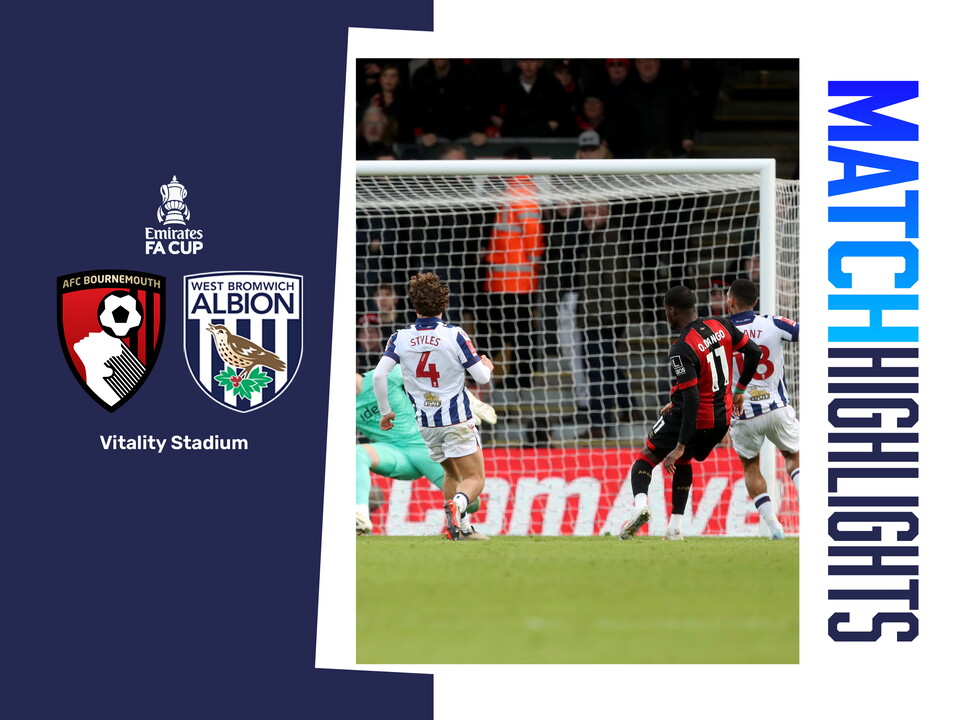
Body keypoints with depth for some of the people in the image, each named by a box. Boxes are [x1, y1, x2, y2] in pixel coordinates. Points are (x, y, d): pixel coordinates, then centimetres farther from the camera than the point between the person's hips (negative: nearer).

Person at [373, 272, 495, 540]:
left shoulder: (400, 338, -2)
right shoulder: (454, 335, -11)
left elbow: (379, 375, -11)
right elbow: (482, 377, -9)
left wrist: (385, 411, 3)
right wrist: (487, 365, 16)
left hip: (426, 423, 4)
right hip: (457, 420, -4)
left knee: (451, 473, 25)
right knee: (474, 478, -2)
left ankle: (451, 524, 14)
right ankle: (455, 505, -33)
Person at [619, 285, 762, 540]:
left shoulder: (682, 350, -23)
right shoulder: (721, 326, -3)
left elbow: (691, 399, -27)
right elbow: (754, 352, 8)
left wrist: (681, 446, -25)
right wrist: (740, 390, 23)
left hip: (692, 418, -7)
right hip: (722, 417, 7)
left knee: (647, 457, 11)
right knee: (683, 461, 28)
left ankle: (640, 501, -16)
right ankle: (675, 527, 22)